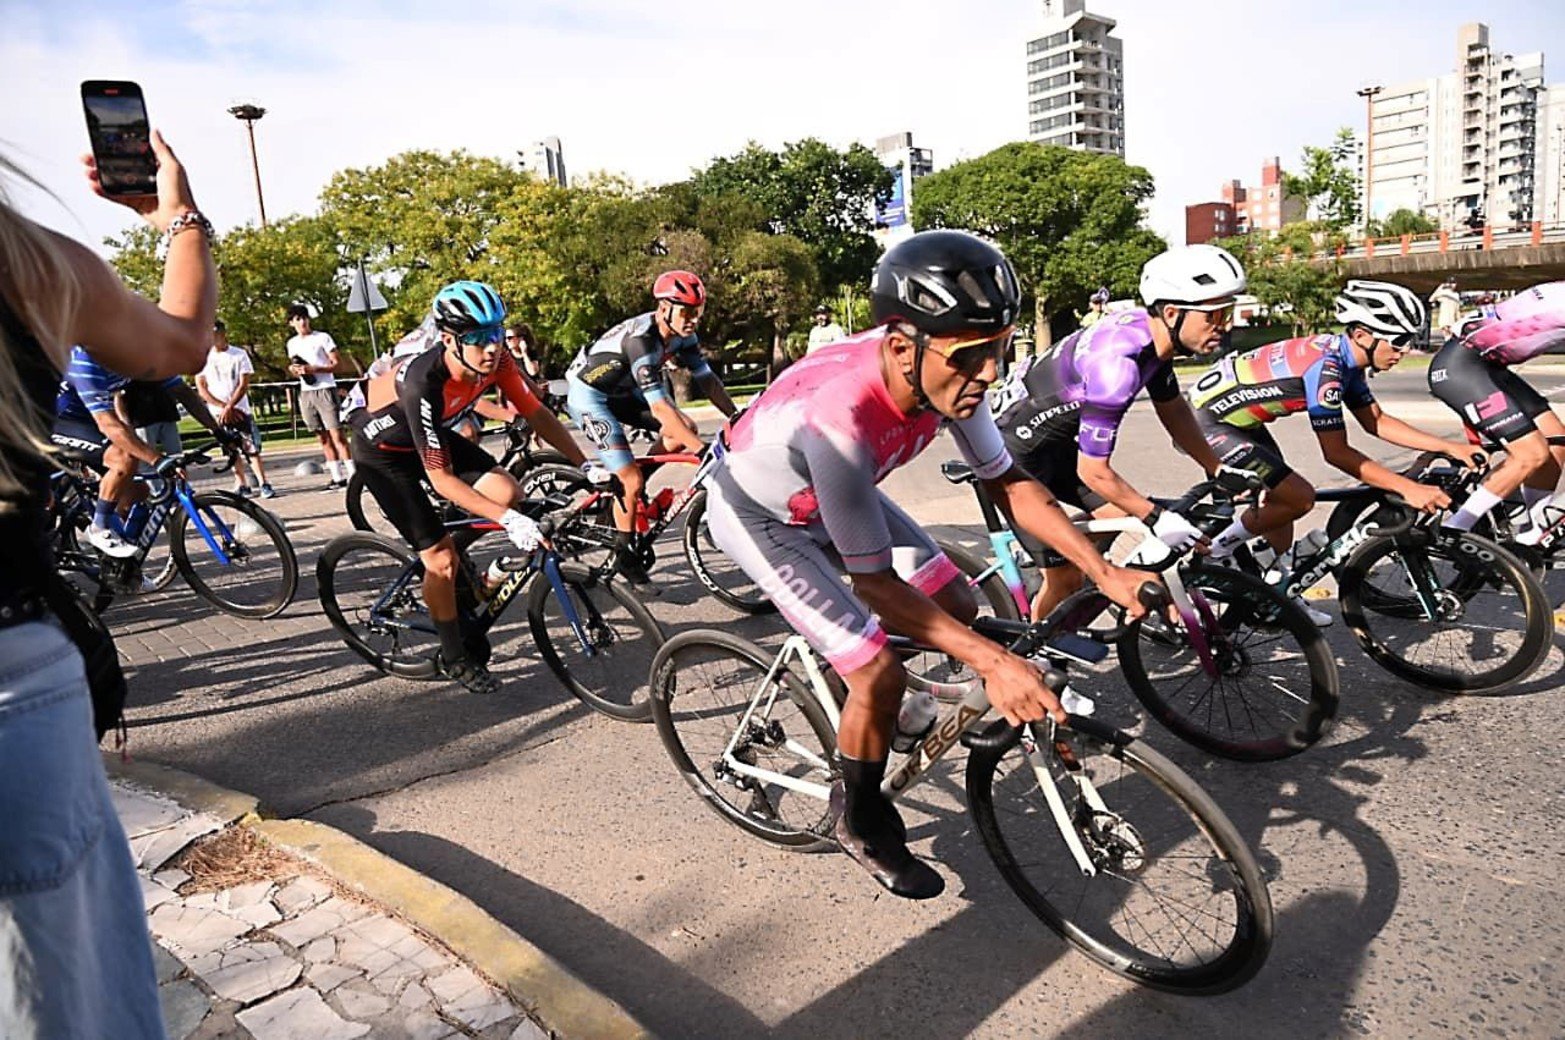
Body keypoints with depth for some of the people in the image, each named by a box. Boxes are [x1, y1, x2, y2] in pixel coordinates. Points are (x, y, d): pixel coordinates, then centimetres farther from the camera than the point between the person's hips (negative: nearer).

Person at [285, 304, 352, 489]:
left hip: (325, 390, -6)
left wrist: (314, 369, -18)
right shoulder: (292, 343, 15)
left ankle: (352, 474, -12)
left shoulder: (322, 337, -1)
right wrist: (293, 370, 2)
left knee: (336, 434, -12)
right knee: (322, 438, 5)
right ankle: (337, 477, 9)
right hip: (305, 393, 6)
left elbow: (337, 363, -5)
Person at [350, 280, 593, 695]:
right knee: (442, 558, -10)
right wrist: (508, 520, -43)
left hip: (433, 432, 6)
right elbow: (441, 478, -38)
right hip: (382, 448, -6)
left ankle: (451, 536, 14)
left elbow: (536, 413, -13)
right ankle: (454, 658, 11)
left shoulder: (495, 359, -24)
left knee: (506, 491, -15)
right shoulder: (424, 381, -40)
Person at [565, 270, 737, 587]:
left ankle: (628, 489, 8)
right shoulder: (641, 339, -34)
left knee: (685, 428, -9)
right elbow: (659, 407, -39)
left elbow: (707, 379, -7)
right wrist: (704, 451, -42)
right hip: (589, 395, -8)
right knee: (631, 480, -14)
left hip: (621, 391, 8)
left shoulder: (682, 334, -10)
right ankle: (623, 554, 8)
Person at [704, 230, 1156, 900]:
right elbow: (874, 579, -35)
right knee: (879, 674, -12)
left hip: (834, 492, 7)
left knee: (957, 606, 1)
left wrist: (1106, 575, -15)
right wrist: (992, 662, -39)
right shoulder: (841, 416, -43)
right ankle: (864, 826, 15)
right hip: (758, 516, -7)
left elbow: (1007, 483, -9)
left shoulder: (944, 372, -22)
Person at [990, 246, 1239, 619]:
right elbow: (1093, 472, -26)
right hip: (1014, 450, -9)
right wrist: (1158, 520, -18)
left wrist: (1219, 472, 9)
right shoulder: (1118, 364, -32)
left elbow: (1173, 410, 13)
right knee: (1064, 578, -3)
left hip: (1056, 439, 9)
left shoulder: (1151, 332, -4)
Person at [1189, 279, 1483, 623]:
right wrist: (1408, 488, -21)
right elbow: (1337, 453, -21)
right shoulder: (1325, 366, -25)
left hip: (1235, 418, 10)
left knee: (1279, 499, 16)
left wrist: (1449, 447, 7)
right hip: (1204, 421, -10)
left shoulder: (1344, 358, 4)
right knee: (1299, 498, -13)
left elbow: (1376, 422, 12)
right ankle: (1215, 549, 2)